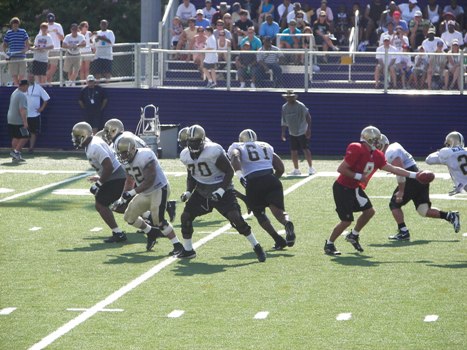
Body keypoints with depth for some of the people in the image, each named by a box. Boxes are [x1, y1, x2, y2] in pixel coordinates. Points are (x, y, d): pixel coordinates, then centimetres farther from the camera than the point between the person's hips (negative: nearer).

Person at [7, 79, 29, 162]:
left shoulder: (14, 93, 15)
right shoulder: (22, 95, -18)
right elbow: (22, 110, -25)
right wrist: (25, 122, -26)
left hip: (11, 120, 10)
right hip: (18, 121, -10)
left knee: (15, 138, 12)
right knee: (24, 137, -3)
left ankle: (15, 156, 12)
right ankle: (16, 152, -8)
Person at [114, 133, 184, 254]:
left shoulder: (145, 157, -27)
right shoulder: (127, 161, 0)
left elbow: (149, 181, -28)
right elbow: (129, 181, 14)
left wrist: (132, 193, -29)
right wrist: (122, 198, 6)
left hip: (159, 189, -9)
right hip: (145, 193, 9)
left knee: (158, 219, -21)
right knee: (129, 217, 10)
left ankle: (178, 246, -12)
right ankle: (151, 233, 31)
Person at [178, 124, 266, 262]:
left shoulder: (214, 152, -24)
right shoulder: (186, 155, -4)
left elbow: (229, 171, -17)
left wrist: (221, 190, -26)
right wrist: (188, 192, -2)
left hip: (221, 189, -6)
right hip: (202, 190, 6)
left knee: (236, 217, -19)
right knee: (186, 216, -3)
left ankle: (257, 247, -7)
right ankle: (188, 250, 16)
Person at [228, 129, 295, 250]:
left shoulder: (237, 148, 18)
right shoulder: (266, 147, 28)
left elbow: (235, 157, -8)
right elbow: (280, 168, 23)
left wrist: (240, 175, -15)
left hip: (253, 182, -2)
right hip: (271, 180, 2)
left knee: (259, 213, 16)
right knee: (278, 210, -2)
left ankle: (279, 240, 4)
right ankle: (287, 223, -37)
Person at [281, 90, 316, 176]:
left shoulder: (300, 106, -12)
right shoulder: (284, 107, 5)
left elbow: (308, 117, -12)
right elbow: (284, 120, 14)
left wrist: (308, 129, -19)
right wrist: (283, 132, 11)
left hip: (302, 132, -6)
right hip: (292, 133, 6)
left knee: (306, 149, -9)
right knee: (293, 151, 5)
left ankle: (311, 168, -2)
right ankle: (296, 170, 14)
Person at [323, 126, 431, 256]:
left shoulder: (376, 156, 4)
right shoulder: (357, 150, -23)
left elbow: (392, 169, 8)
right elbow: (341, 169, -23)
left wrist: (414, 175, 5)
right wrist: (358, 176, -22)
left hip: (355, 189, 9)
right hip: (343, 188, -9)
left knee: (369, 211, 7)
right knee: (346, 220, -9)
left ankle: (353, 236, 26)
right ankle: (329, 244, 8)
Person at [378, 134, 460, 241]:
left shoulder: (390, 153, -12)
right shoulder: (394, 147, 18)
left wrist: (401, 191, -20)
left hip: (412, 180, -9)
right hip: (420, 179, 9)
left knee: (394, 204, 1)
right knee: (424, 210, 11)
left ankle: (403, 232, -1)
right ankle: (450, 216, 2)